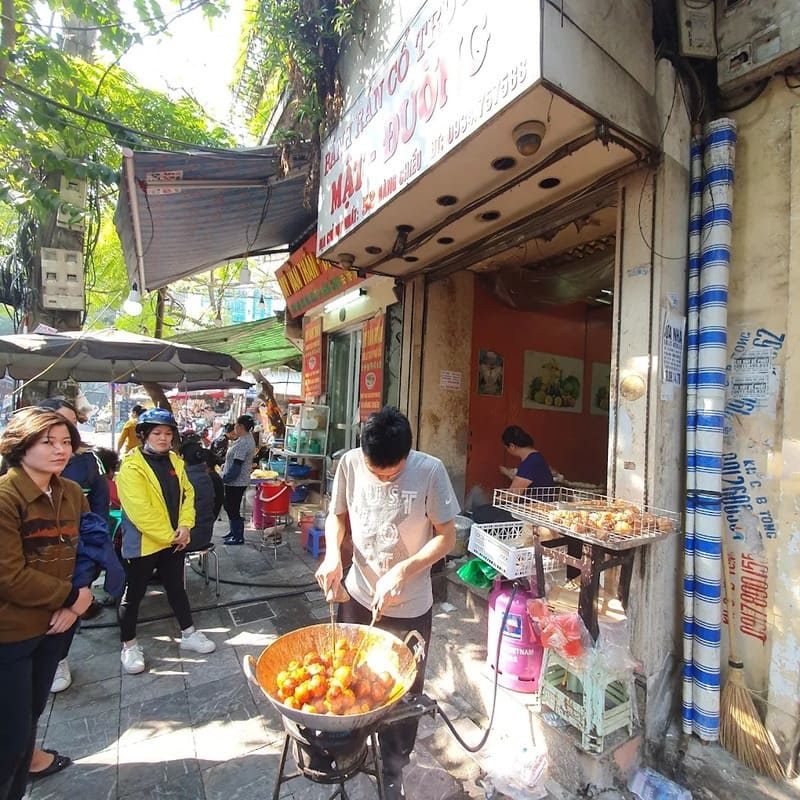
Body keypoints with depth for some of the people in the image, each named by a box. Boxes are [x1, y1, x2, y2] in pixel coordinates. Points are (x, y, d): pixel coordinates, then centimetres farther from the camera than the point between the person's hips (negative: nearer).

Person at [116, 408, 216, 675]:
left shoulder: (175, 462, 5)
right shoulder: (132, 466, -17)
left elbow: (187, 494, 6)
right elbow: (140, 511, -23)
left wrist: (184, 526, -8)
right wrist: (168, 536, -18)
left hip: (174, 540, 6)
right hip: (143, 542, -6)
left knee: (176, 587, 19)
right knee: (133, 594, 12)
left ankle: (188, 633, 33)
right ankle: (129, 644, 30)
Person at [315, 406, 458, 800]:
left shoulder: (430, 470, -22)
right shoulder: (349, 463, -15)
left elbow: (446, 537, -14)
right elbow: (337, 514, 1)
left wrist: (402, 571, -26)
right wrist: (333, 553, -17)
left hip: (409, 606, -2)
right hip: (357, 594, 3)